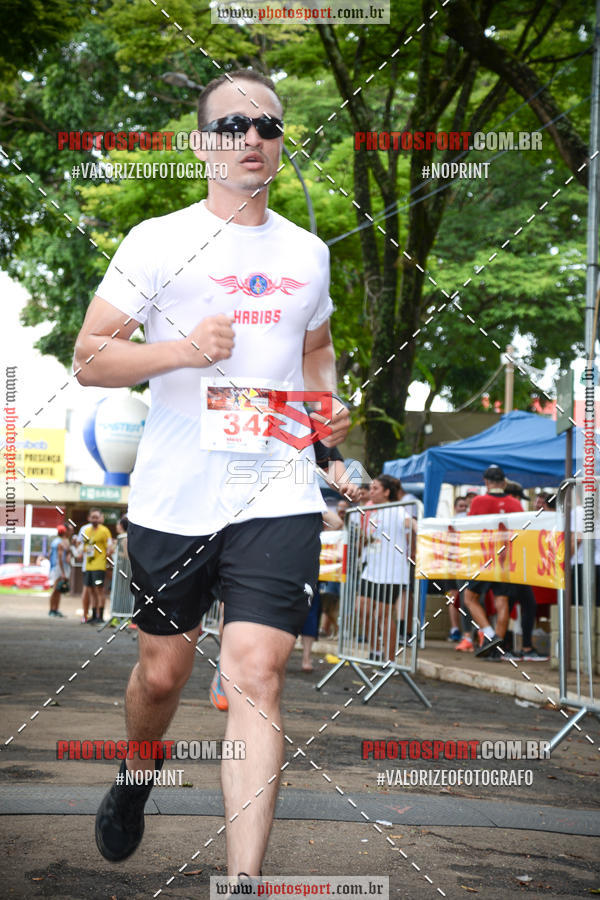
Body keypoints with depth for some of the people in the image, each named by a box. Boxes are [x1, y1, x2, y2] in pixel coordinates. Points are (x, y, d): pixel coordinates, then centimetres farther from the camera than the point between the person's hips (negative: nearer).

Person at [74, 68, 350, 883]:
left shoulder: (308, 252, 13)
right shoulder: (158, 241, 0)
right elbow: (89, 358, -3)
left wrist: (330, 404, 7)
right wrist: (182, 350, -19)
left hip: (278, 500, 1)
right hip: (172, 500, -1)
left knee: (257, 677, -11)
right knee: (162, 672, 12)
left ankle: (245, 880, -9)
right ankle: (135, 781, 45)